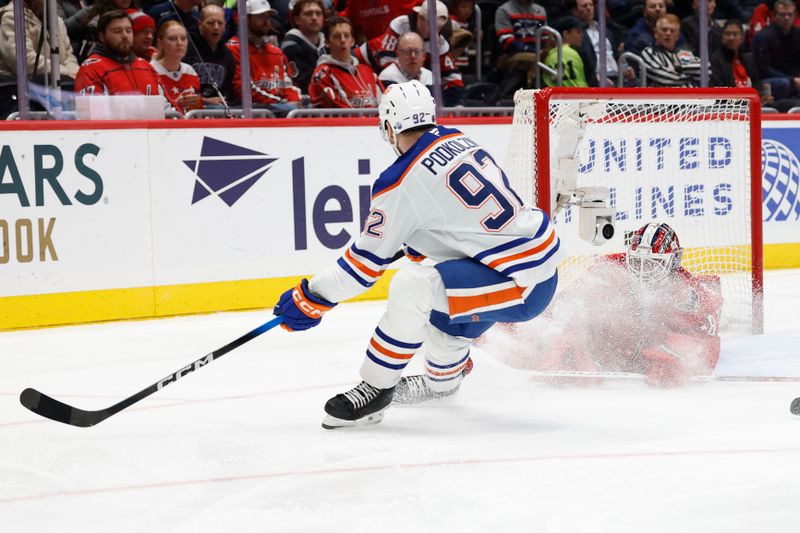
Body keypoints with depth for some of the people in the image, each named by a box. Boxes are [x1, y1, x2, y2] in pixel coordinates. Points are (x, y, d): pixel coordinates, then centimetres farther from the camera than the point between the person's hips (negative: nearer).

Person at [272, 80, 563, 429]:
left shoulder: (402, 183, -15)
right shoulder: (459, 141, 8)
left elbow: (368, 259, -7)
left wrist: (311, 299, 3)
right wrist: (410, 245, 36)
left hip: (521, 284, -10)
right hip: (545, 256, 10)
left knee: (413, 286, -20)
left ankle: (376, 387, -4)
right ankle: (443, 377, 50)